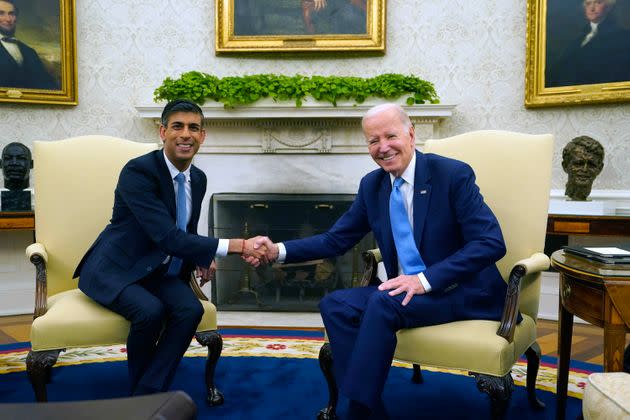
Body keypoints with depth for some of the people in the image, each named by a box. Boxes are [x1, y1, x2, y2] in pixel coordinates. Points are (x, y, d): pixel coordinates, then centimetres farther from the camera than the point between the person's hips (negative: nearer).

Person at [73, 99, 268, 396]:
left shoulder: (198, 179, 2)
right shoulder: (138, 171, -22)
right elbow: (169, 237, -32)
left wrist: (203, 259, -7)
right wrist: (238, 246, -37)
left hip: (160, 271, 6)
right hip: (116, 269, -6)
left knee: (191, 309, -23)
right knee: (151, 311, -32)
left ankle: (147, 395, -9)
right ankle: (141, 386, -2)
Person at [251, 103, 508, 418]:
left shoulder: (453, 174, -12)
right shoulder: (371, 185, 4)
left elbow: (491, 243, -18)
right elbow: (336, 240, 8)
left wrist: (426, 279, -27)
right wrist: (279, 250, -8)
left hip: (463, 292, -5)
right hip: (408, 291, 6)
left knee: (383, 303, -30)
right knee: (335, 305, -16)